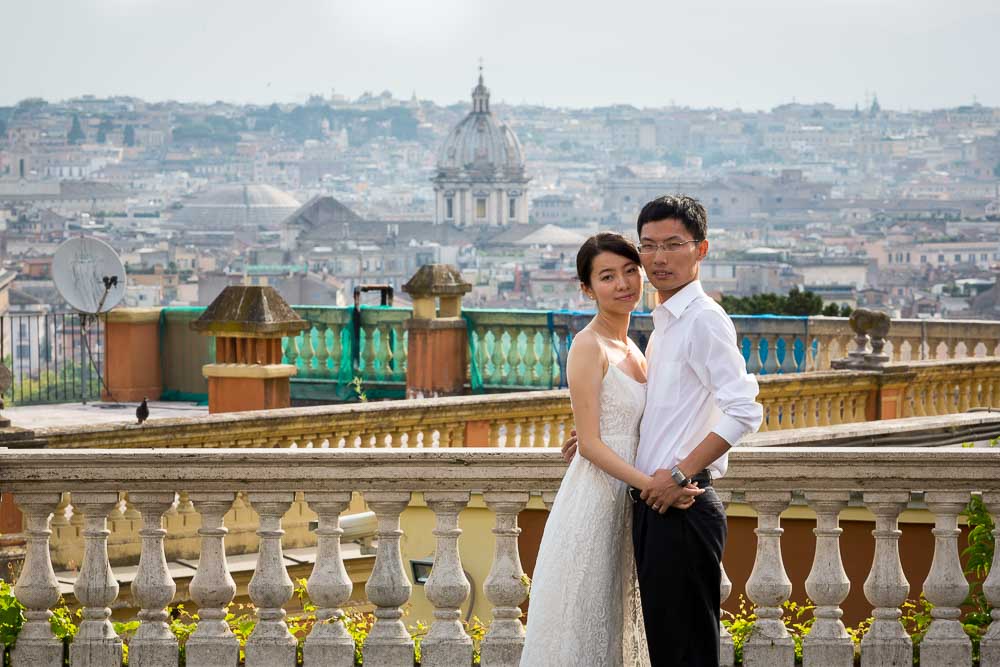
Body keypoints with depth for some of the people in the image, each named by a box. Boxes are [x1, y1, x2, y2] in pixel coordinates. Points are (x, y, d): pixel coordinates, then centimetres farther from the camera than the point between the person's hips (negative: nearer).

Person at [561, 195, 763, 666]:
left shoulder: (703, 320, -12)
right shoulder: (664, 324, 18)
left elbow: (744, 411, -22)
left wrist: (680, 474, -22)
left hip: (682, 507, -10)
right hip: (653, 504, 10)